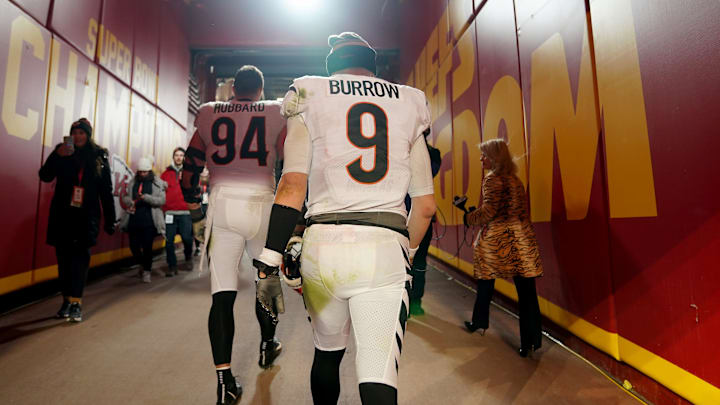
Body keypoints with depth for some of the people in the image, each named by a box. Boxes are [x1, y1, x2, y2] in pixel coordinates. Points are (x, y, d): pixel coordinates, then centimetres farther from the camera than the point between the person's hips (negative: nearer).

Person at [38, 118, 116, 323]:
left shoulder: (99, 157, 3)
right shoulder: (62, 152, 7)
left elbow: (106, 191, 3)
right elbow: (45, 176, -3)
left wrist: (110, 218, 1)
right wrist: (57, 155, -18)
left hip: (87, 215, -2)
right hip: (62, 214, 2)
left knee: (80, 257, -6)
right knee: (64, 256, 6)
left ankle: (76, 302, -6)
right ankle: (67, 299, 16)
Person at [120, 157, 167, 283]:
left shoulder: (158, 183, 0)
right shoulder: (132, 182, 11)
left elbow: (162, 200, -8)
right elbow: (125, 197, 12)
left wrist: (145, 197, -19)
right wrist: (131, 203, -10)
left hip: (149, 221, -4)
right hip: (134, 220, 4)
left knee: (147, 247, -3)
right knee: (134, 246, 7)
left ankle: (147, 271, 15)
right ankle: (145, 264, 34)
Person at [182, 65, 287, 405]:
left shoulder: (209, 114, 12)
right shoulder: (275, 113, 6)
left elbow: (192, 162, 17)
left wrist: (190, 197, 33)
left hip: (222, 204, 1)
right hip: (261, 204, -1)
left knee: (222, 294, 3)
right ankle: (267, 346, 38)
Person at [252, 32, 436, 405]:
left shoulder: (311, 100, 10)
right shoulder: (407, 105, 15)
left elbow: (292, 188, -6)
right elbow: (425, 205, 12)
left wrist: (269, 265, -4)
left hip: (324, 245, 1)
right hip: (385, 249, 0)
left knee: (327, 353, 23)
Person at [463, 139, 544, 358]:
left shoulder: (492, 180, -7)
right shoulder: (515, 180, 15)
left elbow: (489, 211, -15)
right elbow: (522, 211, 20)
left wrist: (469, 218, -1)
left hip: (496, 237, -5)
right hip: (521, 237, 6)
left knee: (486, 282, 14)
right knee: (526, 289, 0)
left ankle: (480, 322, 31)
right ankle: (531, 339, -1)